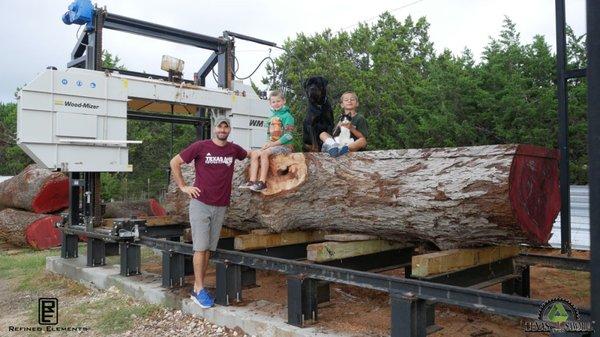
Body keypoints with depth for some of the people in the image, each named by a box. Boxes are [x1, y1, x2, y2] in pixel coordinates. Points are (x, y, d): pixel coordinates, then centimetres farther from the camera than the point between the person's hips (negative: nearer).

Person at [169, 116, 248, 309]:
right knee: (200, 247, -4)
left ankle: (197, 287, 18)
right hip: (200, 204, -4)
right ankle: (199, 289, 4)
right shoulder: (200, 146, -4)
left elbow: (248, 154, 29)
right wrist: (183, 187, -2)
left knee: (209, 249, 8)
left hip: (221, 207, 4)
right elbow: (174, 163, 2)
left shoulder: (233, 149, 6)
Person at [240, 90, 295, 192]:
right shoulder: (272, 117, 19)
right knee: (254, 154, -12)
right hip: (273, 145, 8)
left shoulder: (287, 116, -5)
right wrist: (268, 143, 2)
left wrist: (274, 143, -17)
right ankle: (252, 181, -20)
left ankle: (262, 182, -32)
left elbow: (289, 135, -15)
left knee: (264, 153, -29)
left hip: (285, 146, -8)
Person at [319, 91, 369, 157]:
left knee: (362, 141, -31)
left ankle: (340, 149, -54)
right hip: (339, 142, 4)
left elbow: (363, 137, 0)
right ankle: (332, 146, -43)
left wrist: (351, 128, -11)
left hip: (352, 145, -3)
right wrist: (338, 127, -3)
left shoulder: (360, 118, 10)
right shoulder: (341, 118, 22)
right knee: (323, 134, -11)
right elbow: (334, 135, 16)